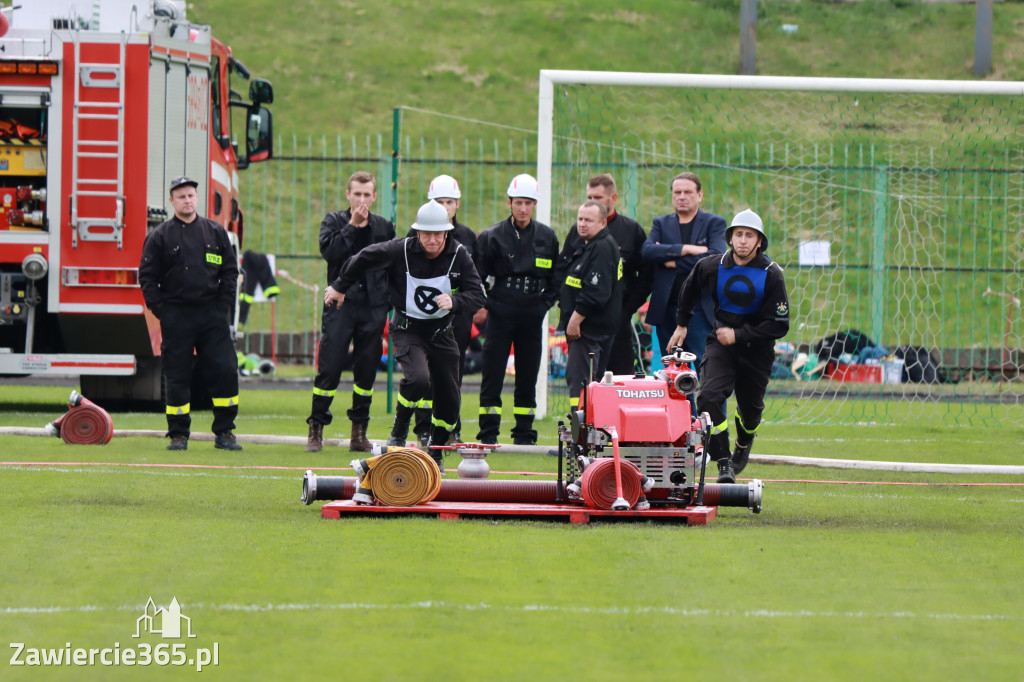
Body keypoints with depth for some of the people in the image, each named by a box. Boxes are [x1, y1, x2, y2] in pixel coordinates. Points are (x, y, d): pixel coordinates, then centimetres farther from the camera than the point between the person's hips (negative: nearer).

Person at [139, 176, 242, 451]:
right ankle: (178, 434, 7)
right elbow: (147, 277, 3)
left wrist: (224, 304, 3)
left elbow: (230, 270, 13)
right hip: (176, 316, -2)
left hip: (212, 315, 2)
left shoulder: (215, 232, 10)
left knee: (224, 371, -4)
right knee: (176, 377, 0)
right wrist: (160, 310, -5)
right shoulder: (160, 236, 4)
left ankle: (224, 432, 4)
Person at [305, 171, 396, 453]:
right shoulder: (334, 221, 5)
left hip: (373, 308, 2)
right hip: (340, 305, -2)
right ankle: (316, 429, 0)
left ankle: (359, 431, 11)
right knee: (329, 369, -7)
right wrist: (353, 226, -14)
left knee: (366, 372, 4)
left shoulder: (384, 227, 12)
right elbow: (328, 250, -13)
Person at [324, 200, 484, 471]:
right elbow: (363, 259, 2)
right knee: (418, 378, -29)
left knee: (449, 399, 4)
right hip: (407, 329, -3)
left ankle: (435, 452, 27)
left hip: (442, 333, 3)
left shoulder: (459, 256, -11)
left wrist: (454, 302, -33)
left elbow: (477, 296, -12)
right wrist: (340, 287, 14)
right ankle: (398, 433, -4)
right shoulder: (401, 251, -15)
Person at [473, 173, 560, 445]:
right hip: (500, 314, -2)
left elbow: (555, 277, 17)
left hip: (531, 317, 2)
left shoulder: (547, 237, 8)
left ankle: (524, 435, 11)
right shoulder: (492, 236, 0)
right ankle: (488, 435, 1)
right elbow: (477, 275, 5)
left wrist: (544, 304, 7)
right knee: (492, 377, -4)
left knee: (528, 379, 4)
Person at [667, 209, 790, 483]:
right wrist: (682, 324, 21)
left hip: (756, 350, -1)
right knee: (708, 396, -22)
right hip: (721, 343, 1)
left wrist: (739, 335, -18)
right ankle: (724, 463, -20)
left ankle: (743, 445, 50)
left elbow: (779, 325, -13)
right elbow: (689, 291, 18)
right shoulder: (712, 267, -6)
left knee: (750, 407, 13)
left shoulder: (771, 275, -13)